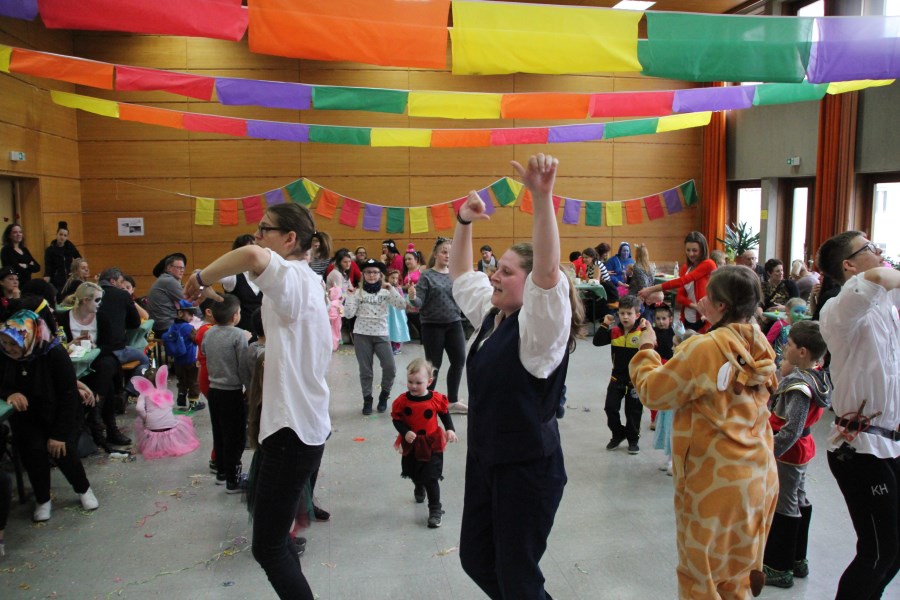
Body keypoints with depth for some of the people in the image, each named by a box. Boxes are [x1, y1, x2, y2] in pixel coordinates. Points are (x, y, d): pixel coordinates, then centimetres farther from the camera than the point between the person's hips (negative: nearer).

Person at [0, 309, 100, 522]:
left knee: (62, 450, -17)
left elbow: (69, 395, -21)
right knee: (33, 449, -19)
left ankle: (83, 489, 14)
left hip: (56, 414, -3)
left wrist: (59, 433, -21)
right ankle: (42, 500, 5)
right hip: (26, 416, 3)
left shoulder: (55, 354, -25)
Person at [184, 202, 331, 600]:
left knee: (267, 547, -1)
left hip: (292, 431, -11)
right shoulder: (303, 281, 16)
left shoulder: (292, 277, -17)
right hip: (304, 424, 11)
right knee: (274, 532, 22)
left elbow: (253, 255, -39)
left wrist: (200, 278, -23)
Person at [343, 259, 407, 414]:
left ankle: (384, 395, 16)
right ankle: (367, 400, 21)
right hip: (362, 335, 0)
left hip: (381, 334, 0)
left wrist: (391, 288, -15)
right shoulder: (358, 292, 1)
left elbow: (402, 305, -11)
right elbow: (349, 314, -5)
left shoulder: (386, 292, 3)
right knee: (365, 370, 4)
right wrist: (350, 295, -10)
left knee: (390, 368, -9)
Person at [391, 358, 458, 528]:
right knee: (414, 474, 25)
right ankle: (419, 489, 60)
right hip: (411, 446, 3)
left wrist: (450, 430, -10)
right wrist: (405, 432, -25)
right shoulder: (402, 401, -14)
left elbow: (445, 414, 1)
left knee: (431, 479, -5)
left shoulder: (437, 399, -15)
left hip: (432, 446, -3)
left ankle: (435, 510, 9)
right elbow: (397, 420, -9)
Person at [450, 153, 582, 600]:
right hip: (484, 458, 9)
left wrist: (542, 197, -45)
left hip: (528, 467, -9)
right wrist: (465, 222, 9)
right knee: (475, 559, 20)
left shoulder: (540, 325, -17)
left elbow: (548, 270, -36)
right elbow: (460, 275, 19)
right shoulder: (491, 315, 7)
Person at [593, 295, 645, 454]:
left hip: (635, 379, -3)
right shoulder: (614, 332, -3)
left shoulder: (642, 333, -13)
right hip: (617, 378, 3)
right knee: (610, 407, 5)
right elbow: (597, 341, -8)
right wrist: (605, 325, -16)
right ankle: (618, 435, 26)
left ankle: (633, 439, 28)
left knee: (633, 411, 9)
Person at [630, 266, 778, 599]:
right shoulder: (759, 345, -2)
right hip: (759, 476, 7)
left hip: (716, 480, -7)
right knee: (737, 568, 24)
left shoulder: (704, 348, -22)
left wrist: (646, 349, 0)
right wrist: (713, 323, 13)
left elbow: (653, 392, -15)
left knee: (702, 573, 12)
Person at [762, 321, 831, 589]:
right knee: (798, 501, 20)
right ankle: (797, 560, 35)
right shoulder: (816, 377, 2)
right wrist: (786, 373, -2)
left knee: (783, 507, 2)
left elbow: (792, 428, -32)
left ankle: (779, 568, 14)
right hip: (803, 447, 10)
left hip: (788, 452, -10)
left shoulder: (798, 383, -27)